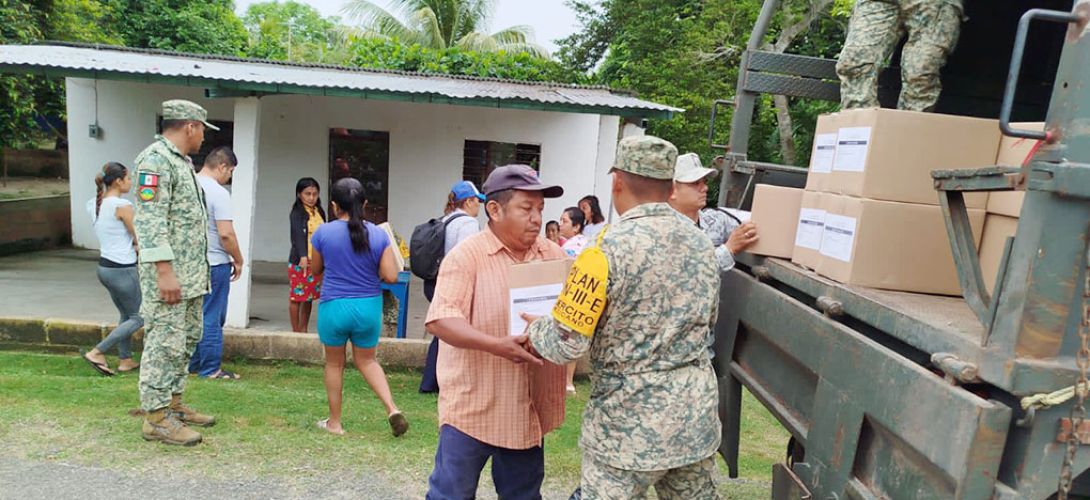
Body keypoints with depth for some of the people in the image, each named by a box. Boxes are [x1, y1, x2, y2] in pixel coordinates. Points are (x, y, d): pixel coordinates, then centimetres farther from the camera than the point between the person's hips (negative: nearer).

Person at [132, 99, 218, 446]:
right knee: (165, 343, -4)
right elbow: (150, 219, -21)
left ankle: (173, 403, 27)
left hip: (191, 275, 10)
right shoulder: (155, 159, -13)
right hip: (168, 275, -10)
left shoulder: (182, 161, 18)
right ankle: (156, 417, 5)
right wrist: (165, 270, -24)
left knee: (186, 341, 16)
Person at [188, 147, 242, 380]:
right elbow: (226, 234, -21)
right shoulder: (218, 193, -16)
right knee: (211, 318, 1)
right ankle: (210, 369, 9)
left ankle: (192, 364, 26)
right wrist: (238, 260, -7)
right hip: (214, 264, -8)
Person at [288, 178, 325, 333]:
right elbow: (297, 234, -22)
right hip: (299, 261, -6)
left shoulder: (320, 212, 11)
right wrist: (303, 256, -35)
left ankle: (304, 329, 23)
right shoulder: (297, 212, -8)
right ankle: (296, 331, 14)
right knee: (297, 296, 4)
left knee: (309, 296, 12)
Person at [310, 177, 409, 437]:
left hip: (334, 306, -2)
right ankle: (392, 409, 6)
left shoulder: (323, 232, -8)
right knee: (367, 360, 20)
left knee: (334, 363, 17)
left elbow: (315, 270, 6)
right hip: (369, 307, 2)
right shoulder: (379, 234, -5)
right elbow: (391, 276, -8)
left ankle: (334, 422, 27)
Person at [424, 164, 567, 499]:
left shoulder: (554, 255, 4)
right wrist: (496, 345, -32)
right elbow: (439, 319, -19)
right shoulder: (466, 255, -12)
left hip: (529, 407, 5)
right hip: (474, 405, -5)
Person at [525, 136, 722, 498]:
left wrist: (536, 330, 3)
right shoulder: (700, 242, 2)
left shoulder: (608, 248, -18)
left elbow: (567, 344, -17)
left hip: (630, 424, -6)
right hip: (697, 414, 6)